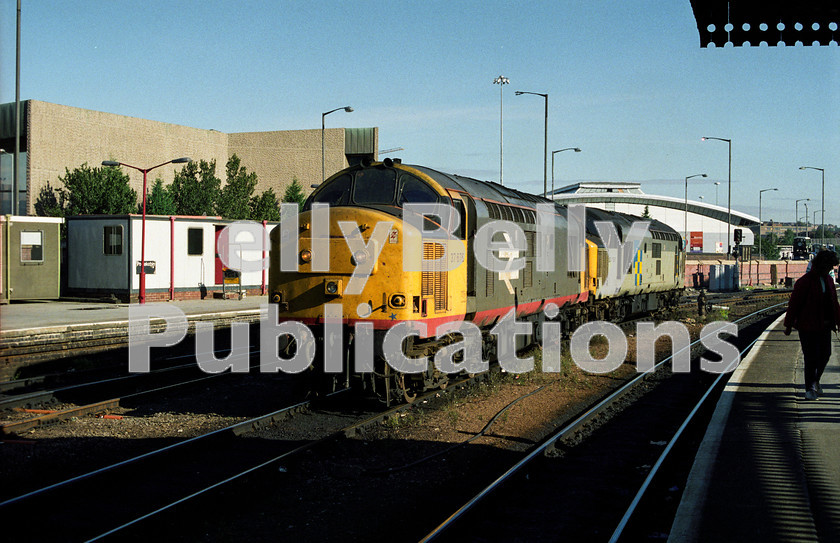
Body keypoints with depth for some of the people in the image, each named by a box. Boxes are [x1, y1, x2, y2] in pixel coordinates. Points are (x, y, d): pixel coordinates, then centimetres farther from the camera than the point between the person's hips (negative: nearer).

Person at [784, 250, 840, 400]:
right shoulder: (804, 282, -13)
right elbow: (794, 303, -9)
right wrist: (789, 325, -6)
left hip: (824, 326, 7)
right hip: (808, 327, -6)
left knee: (825, 354, 9)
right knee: (811, 358, -5)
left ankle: (816, 380, 33)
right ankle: (809, 389, 9)